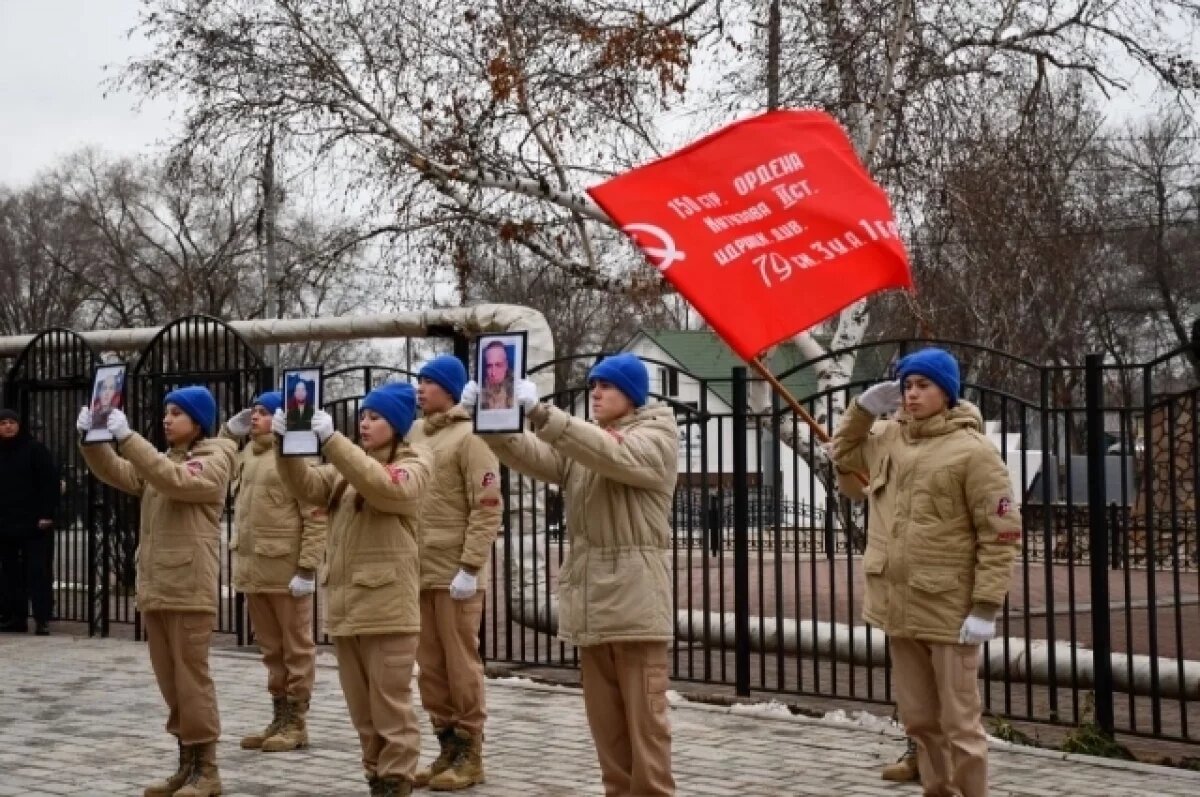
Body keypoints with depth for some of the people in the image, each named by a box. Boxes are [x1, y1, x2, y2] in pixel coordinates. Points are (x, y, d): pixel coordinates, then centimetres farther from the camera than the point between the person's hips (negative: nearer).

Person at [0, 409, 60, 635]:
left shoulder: (35, 449, -2)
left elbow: (50, 482, -7)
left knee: (38, 571, -5)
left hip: (34, 524, -5)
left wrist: (47, 514, -15)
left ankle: (42, 619, -6)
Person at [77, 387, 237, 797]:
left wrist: (126, 436, -26)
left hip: (189, 589, -8)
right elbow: (115, 472, 8)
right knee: (170, 681, 10)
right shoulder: (161, 461, 19)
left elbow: (175, 481, -23)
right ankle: (187, 764, 17)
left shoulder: (214, 461, -5)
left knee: (191, 678, -5)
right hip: (154, 588, 8)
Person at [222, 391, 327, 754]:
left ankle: (296, 723, 8)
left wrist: (307, 569, -19)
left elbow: (315, 516, -13)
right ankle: (279, 718, 22)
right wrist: (230, 431, 18)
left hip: (286, 568, -8)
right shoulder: (247, 454, 13)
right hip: (252, 566, 8)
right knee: (271, 648, 14)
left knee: (296, 648, 3)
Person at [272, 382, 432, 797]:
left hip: (386, 604, -6)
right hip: (344, 602, 7)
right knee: (360, 704, 12)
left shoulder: (414, 464, -1)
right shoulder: (347, 464, 18)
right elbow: (307, 486, 3)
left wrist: (331, 440, -25)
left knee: (390, 704, -2)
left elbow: (384, 486, -22)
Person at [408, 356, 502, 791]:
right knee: (430, 665, 10)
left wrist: (470, 567, -17)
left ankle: (469, 754, 7)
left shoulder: (470, 437, -8)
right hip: (418, 570, 7)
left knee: (461, 664, -1)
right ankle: (448, 747, 19)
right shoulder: (414, 434, 13)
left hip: (454, 572, -7)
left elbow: (487, 509, -13)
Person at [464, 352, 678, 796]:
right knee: (604, 713, 11)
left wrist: (539, 413, -30)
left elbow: (613, 454, -22)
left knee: (643, 711, -4)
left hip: (634, 594, -6)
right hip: (589, 594, 7)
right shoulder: (582, 441, 18)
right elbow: (533, 457, 1)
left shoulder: (657, 437, -2)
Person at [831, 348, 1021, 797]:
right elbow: (844, 455, 29)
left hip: (949, 610, -7)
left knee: (959, 724, -1)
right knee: (918, 720, 15)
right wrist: (864, 408, 11)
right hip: (899, 607, 7)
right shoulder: (887, 438, 9)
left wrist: (986, 607, -17)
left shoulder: (972, 452, -11)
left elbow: (1001, 535, -13)